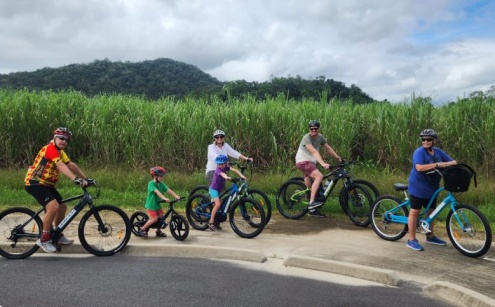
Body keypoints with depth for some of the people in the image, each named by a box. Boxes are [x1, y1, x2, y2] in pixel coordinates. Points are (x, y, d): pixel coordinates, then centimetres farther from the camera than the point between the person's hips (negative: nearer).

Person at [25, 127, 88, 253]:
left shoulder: (60, 152, 12)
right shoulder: (50, 148, -20)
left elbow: (71, 165, 6)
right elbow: (61, 166, -34)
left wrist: (85, 178, -1)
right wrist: (76, 179, -44)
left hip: (46, 184, 10)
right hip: (34, 183, -10)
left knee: (62, 207, 11)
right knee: (53, 207, -25)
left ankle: (58, 236, 27)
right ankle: (44, 239, -11)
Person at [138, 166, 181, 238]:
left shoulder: (161, 184, 3)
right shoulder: (151, 183, -18)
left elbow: (168, 190, -7)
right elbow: (157, 192, -34)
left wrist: (176, 196, -21)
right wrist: (164, 198, -47)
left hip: (158, 204, 7)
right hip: (151, 205, -7)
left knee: (162, 217, 2)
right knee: (154, 219, -15)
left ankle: (158, 231, 23)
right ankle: (142, 230, 2)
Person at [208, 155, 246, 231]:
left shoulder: (226, 167, -2)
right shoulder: (218, 170, -22)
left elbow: (234, 170, -11)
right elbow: (222, 174, -44)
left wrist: (241, 175, -28)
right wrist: (227, 177, -66)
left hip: (219, 189, 8)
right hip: (214, 189, -8)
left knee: (217, 205, 11)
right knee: (218, 204, -22)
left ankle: (216, 223, 22)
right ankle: (211, 222, -15)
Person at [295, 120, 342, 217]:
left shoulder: (320, 137, 5)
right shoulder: (306, 138, -19)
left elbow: (328, 149, 11)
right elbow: (314, 152, -31)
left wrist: (338, 158, 3)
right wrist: (323, 164, -40)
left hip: (311, 163, 8)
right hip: (303, 162, -8)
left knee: (310, 187, 11)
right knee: (319, 176, -27)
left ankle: (312, 209, 19)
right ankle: (312, 202, -29)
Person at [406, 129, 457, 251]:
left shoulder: (439, 152, 5)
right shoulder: (419, 152, -16)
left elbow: (453, 162, 4)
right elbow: (419, 167, -30)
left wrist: (450, 163, -19)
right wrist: (437, 164, -34)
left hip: (432, 187, 7)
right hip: (418, 187, -7)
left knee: (431, 211, 16)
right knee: (415, 211, -3)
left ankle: (430, 236, 32)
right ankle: (412, 240, 3)